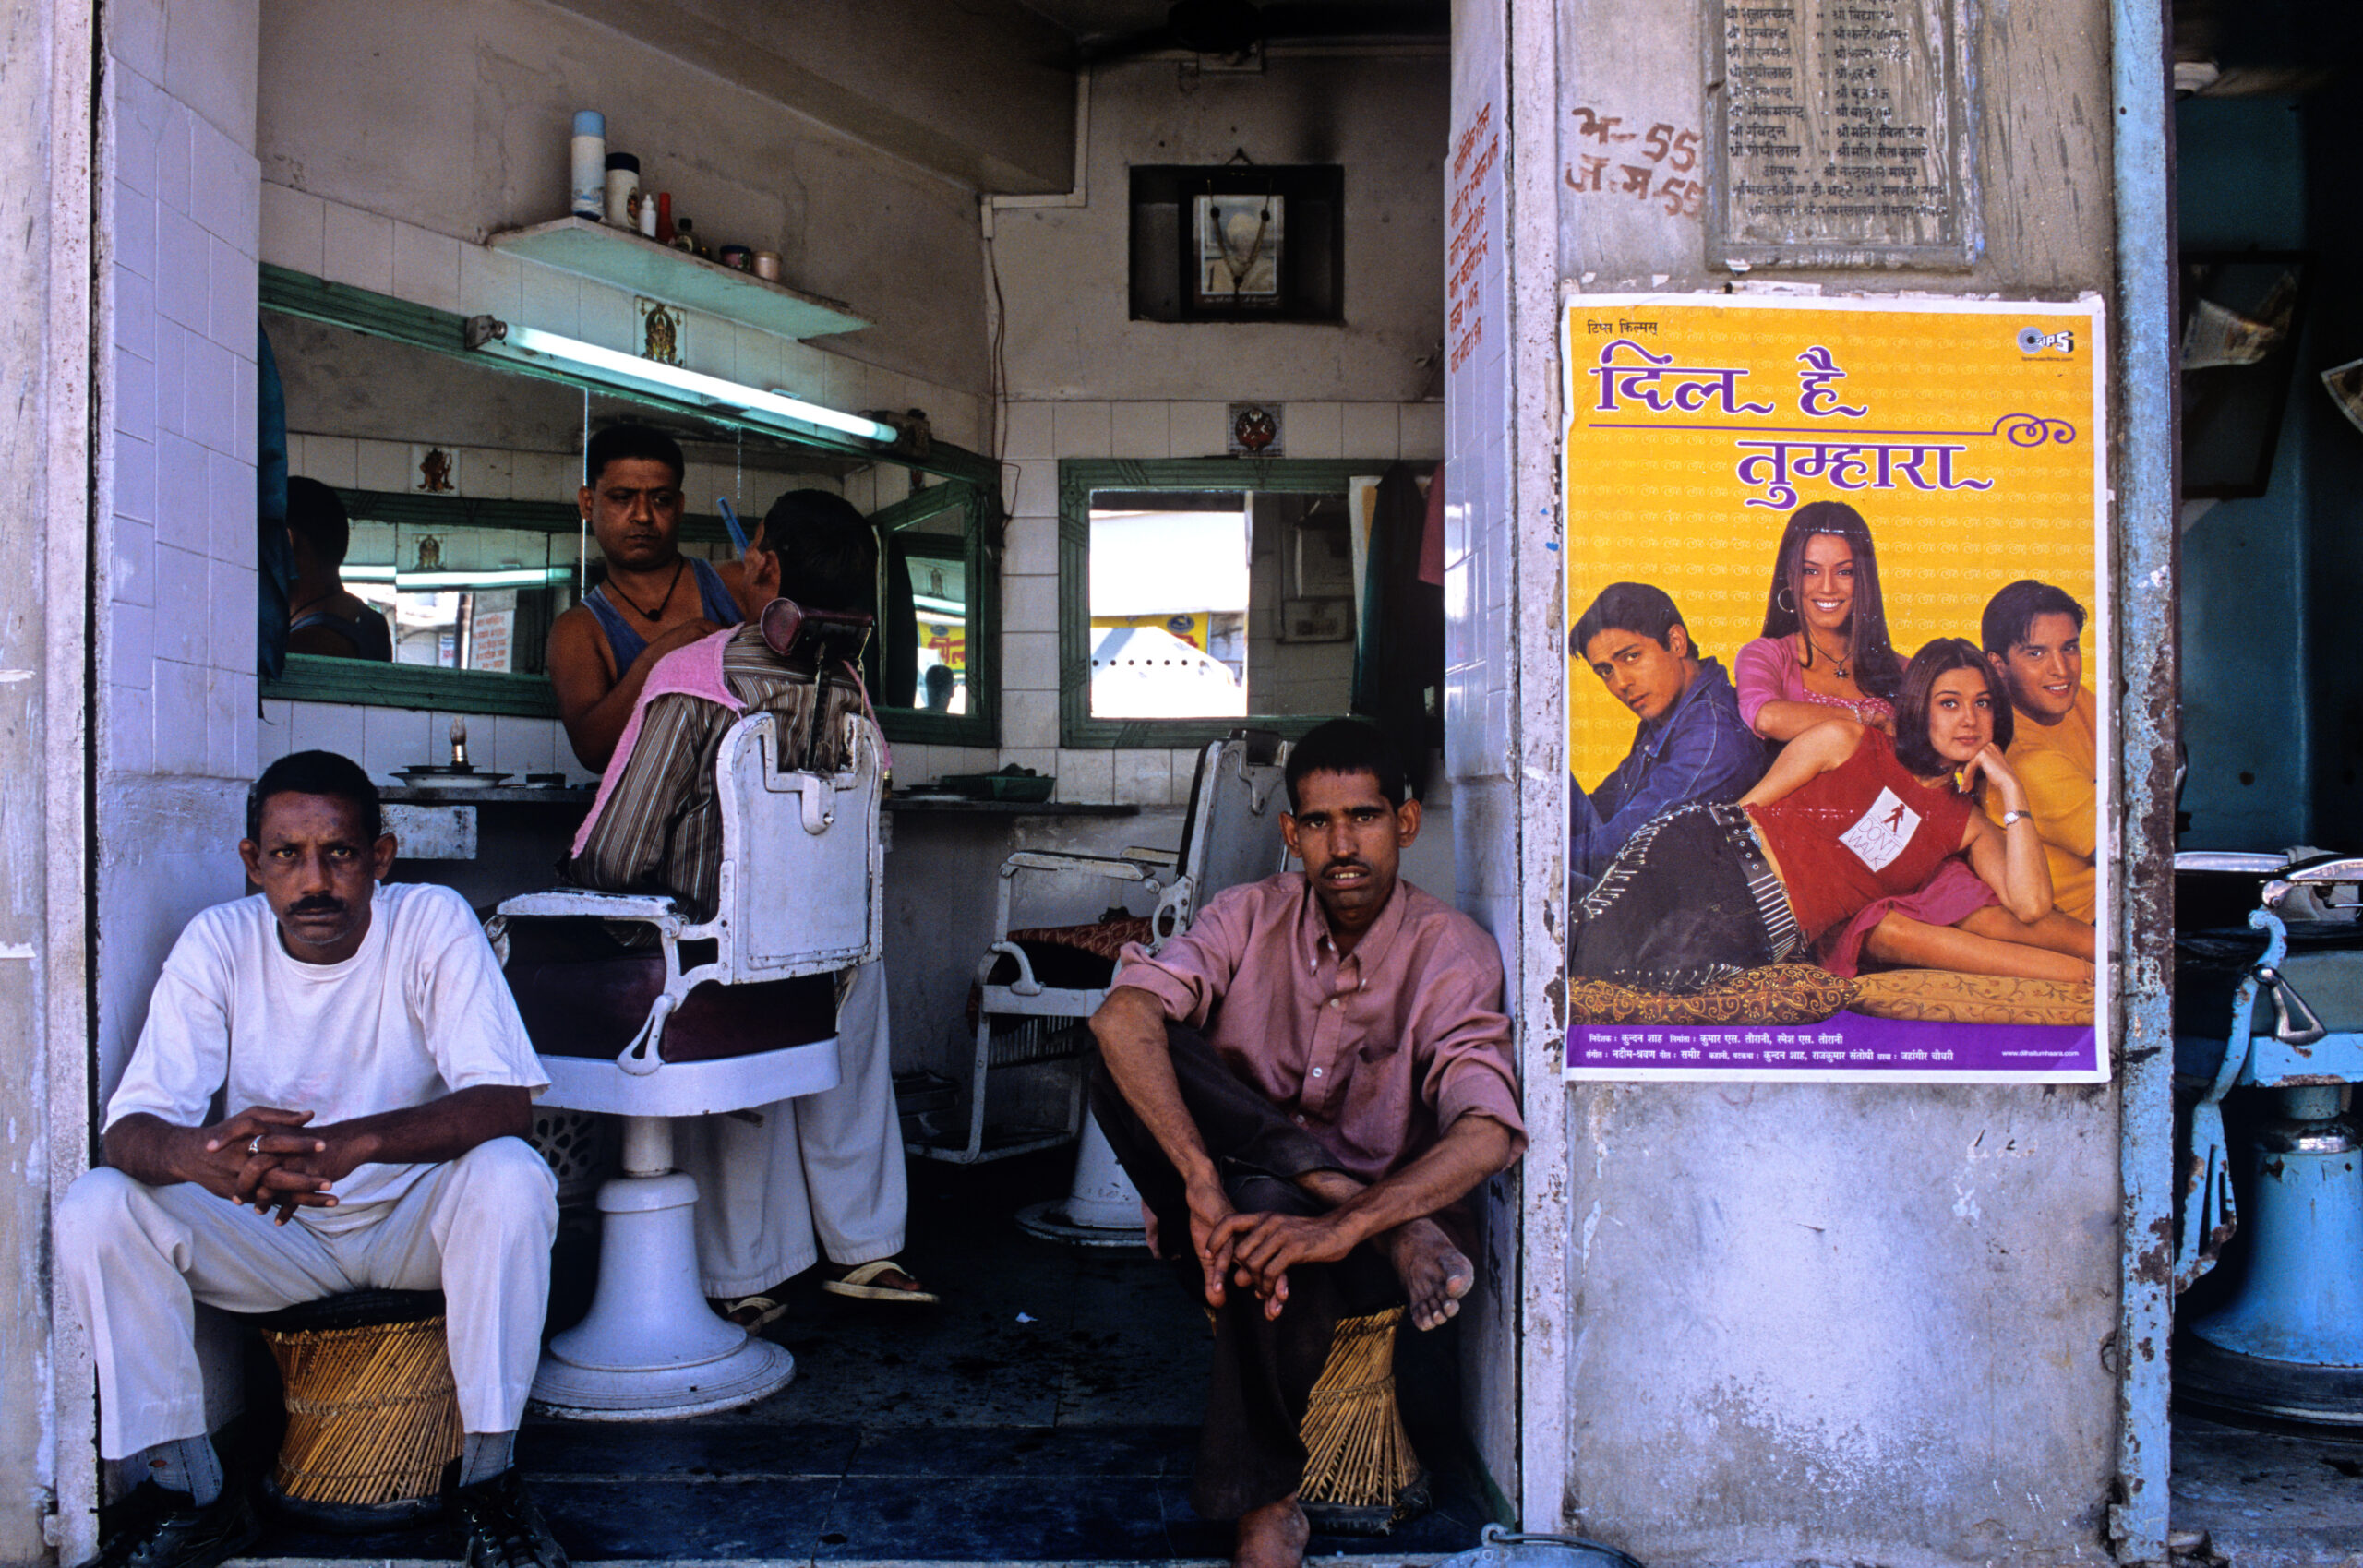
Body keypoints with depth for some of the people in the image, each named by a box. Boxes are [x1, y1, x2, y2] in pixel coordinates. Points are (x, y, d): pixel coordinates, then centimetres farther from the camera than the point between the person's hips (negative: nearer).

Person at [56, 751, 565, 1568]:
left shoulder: (434, 925, -17)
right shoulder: (216, 943, -11)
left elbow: (505, 1102, -26)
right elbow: (129, 1127, -17)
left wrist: (353, 1142, -45)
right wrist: (200, 1154, -43)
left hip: (418, 1223, -2)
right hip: (268, 1238, 3)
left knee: (510, 1178, -33)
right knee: (92, 1212, -19)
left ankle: (487, 1473, -15)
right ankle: (189, 1493, -5)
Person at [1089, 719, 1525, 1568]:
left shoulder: (1452, 951, -9)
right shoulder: (1250, 917, -3)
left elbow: (1487, 1135, -23)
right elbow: (1121, 1015, -22)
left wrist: (1347, 1225, -39)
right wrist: (1206, 1187, -36)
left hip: (1365, 1240, -2)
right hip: (1238, 1201, 3)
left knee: (1275, 1221, -38)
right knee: (1139, 1055, -23)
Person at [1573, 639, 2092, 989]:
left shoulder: (1970, 828, 19)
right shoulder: (1846, 741, 11)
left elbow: (2031, 905, 4)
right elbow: (1747, 806, 10)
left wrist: (2011, 791, 5)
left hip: (1764, 940, 1)